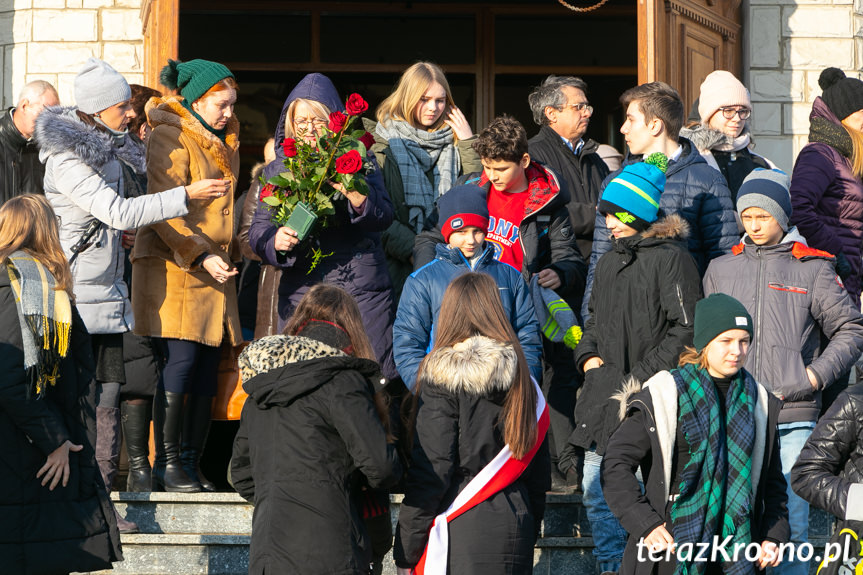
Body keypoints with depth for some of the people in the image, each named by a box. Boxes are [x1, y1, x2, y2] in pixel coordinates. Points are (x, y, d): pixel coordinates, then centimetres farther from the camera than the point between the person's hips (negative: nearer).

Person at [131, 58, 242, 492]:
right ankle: (168, 464, -6)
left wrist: (230, 254, 18)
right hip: (175, 264, -8)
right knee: (181, 361, -12)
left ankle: (192, 464, 7)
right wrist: (201, 256, -19)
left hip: (215, 268, 8)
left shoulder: (223, 141, 20)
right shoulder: (171, 139, -6)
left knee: (208, 367, 3)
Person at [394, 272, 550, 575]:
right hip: (513, 533, 5)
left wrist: (405, 550, -5)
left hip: (458, 532, -5)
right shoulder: (523, 381, 9)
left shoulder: (442, 380, -8)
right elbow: (538, 470, 14)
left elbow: (429, 473, -10)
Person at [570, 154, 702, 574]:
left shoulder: (670, 258, -9)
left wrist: (642, 375, -14)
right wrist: (588, 356, 12)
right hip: (604, 395, 8)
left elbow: (685, 329, -13)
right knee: (596, 492, 11)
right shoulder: (610, 261, 16)